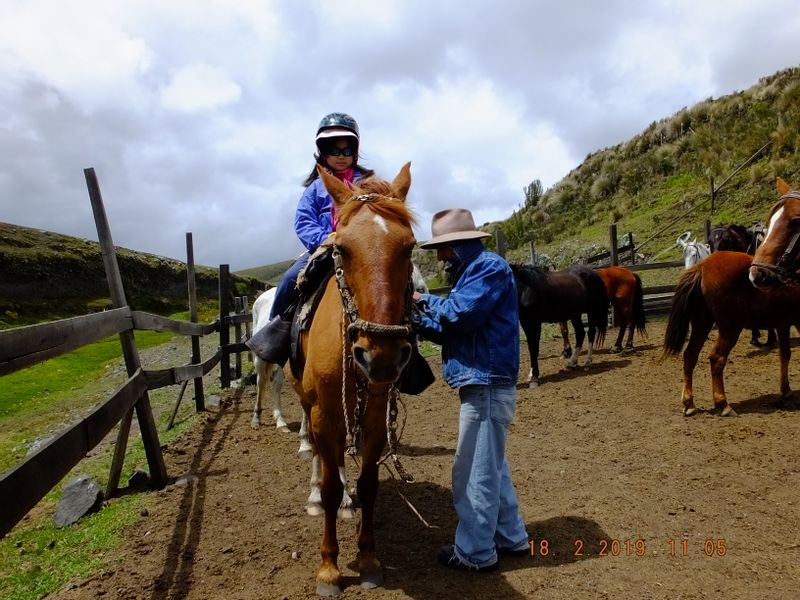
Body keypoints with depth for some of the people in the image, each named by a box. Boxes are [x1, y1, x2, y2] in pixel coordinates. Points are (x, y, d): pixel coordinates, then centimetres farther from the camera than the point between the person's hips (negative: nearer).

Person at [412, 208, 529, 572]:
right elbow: (450, 330, 16)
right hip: (482, 383, 11)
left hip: (487, 384, -11)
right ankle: (511, 536, 33)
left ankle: (475, 552, 12)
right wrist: (416, 320, 3)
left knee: (475, 470, -1)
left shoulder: (490, 267, -13)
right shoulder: (473, 271, 18)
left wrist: (425, 301, -8)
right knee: (490, 465, 20)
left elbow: (460, 314, -24)